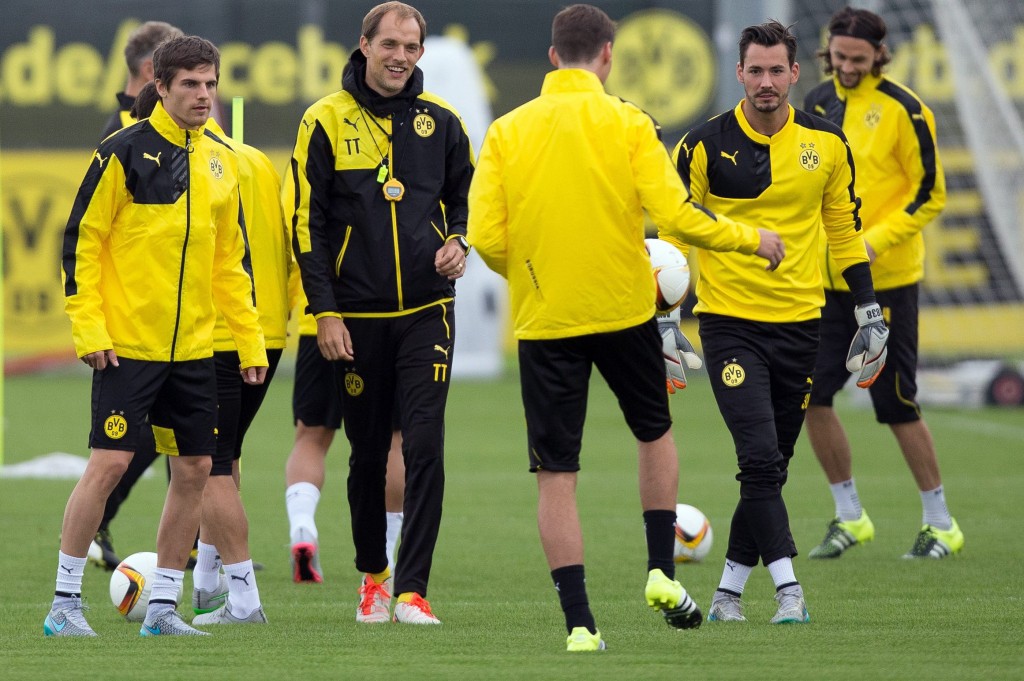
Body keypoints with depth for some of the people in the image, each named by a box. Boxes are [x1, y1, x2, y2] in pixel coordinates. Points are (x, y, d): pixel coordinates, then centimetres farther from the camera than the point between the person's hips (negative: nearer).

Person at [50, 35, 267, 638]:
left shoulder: (222, 161, 10)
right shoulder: (126, 152, -8)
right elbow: (82, 241, -7)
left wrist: (250, 340, 13)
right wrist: (89, 328, -13)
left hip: (194, 347, 6)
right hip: (127, 344, -6)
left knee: (196, 469, 4)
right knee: (109, 463, -10)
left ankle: (163, 605, 14)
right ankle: (65, 603, -1)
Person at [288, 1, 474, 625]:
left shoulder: (440, 121, 4)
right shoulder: (326, 122, -2)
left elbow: (465, 196, 17)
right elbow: (308, 221, -1)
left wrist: (459, 243, -4)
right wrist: (325, 310, -6)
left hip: (427, 312, 0)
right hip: (357, 316, 0)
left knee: (426, 446, -12)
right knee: (368, 453, 9)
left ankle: (412, 589, -10)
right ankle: (373, 574, 29)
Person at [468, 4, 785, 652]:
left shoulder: (507, 131, -2)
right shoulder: (628, 123, -7)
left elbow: (486, 238, -6)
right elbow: (673, 215, -13)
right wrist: (750, 239, 2)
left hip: (544, 321, 0)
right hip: (624, 308, 0)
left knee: (556, 474, 4)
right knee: (655, 432, 25)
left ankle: (579, 623, -2)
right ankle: (662, 571, 18)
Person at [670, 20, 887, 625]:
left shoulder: (827, 144, 3)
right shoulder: (706, 145, -6)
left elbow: (845, 228, 13)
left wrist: (869, 311, 9)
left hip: (799, 324, 3)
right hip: (729, 322, -3)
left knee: (771, 466, 8)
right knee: (761, 459, -16)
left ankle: (730, 592, 19)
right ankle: (789, 591, -16)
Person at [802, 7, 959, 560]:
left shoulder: (903, 110, -10)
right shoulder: (818, 103, 8)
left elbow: (930, 194, -9)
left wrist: (875, 242, -19)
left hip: (887, 280, -6)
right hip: (827, 279, 6)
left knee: (897, 405, -1)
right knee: (812, 396, 0)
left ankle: (940, 524, 13)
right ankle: (849, 517, 15)